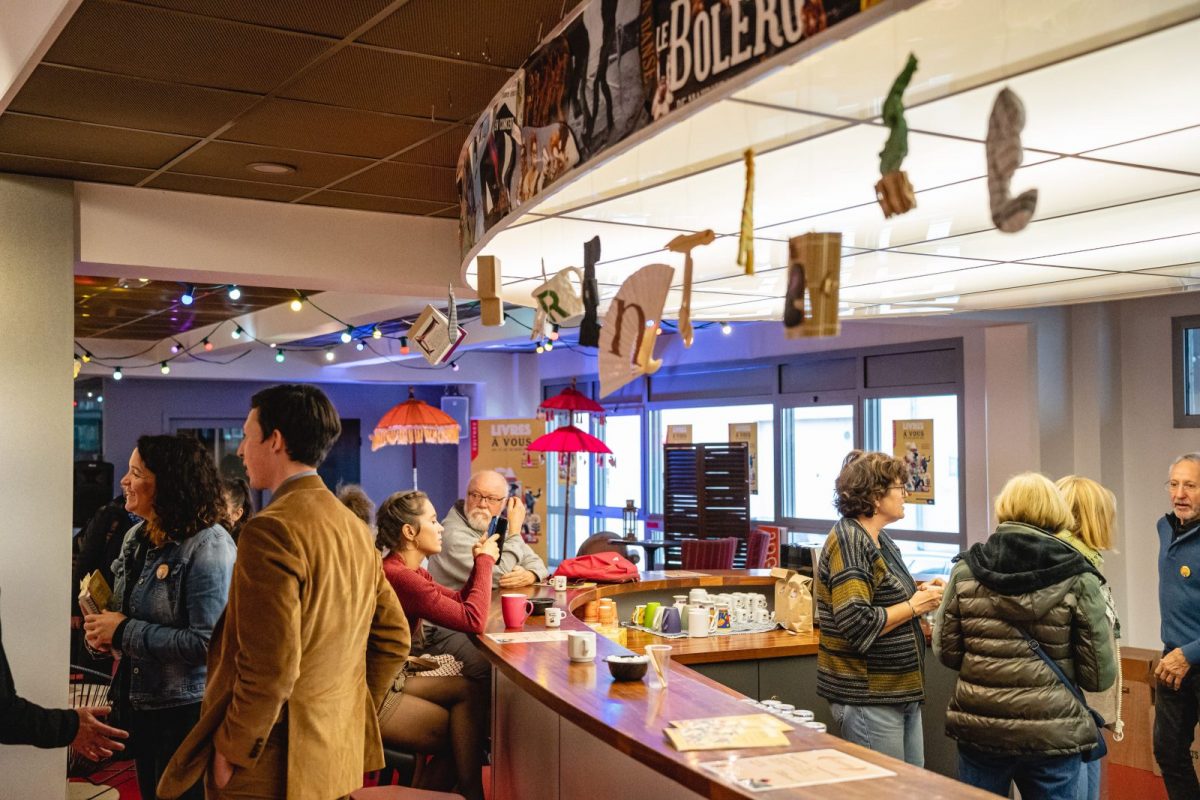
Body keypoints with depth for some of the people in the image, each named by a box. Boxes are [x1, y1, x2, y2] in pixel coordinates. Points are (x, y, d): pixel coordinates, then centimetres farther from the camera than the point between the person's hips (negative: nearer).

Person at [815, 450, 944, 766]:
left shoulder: (880, 539, 13)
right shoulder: (848, 542, -17)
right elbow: (857, 623, -26)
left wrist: (920, 592, 7)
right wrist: (915, 605, -16)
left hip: (901, 693, 10)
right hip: (869, 698, -10)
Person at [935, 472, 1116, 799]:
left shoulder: (966, 569, -2)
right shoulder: (1077, 579, -8)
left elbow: (946, 651, 3)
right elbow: (1099, 675, -7)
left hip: (980, 730, 2)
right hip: (1052, 736, -2)